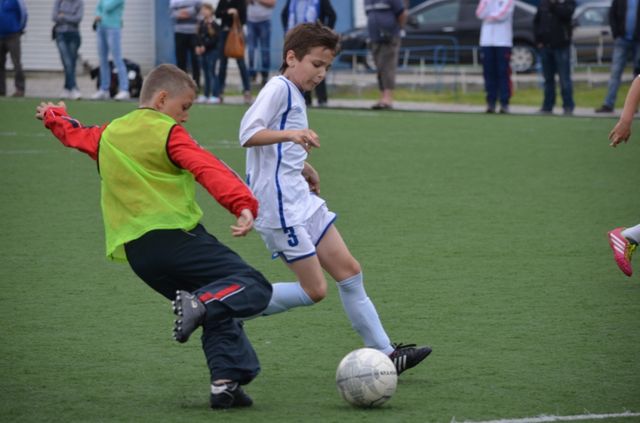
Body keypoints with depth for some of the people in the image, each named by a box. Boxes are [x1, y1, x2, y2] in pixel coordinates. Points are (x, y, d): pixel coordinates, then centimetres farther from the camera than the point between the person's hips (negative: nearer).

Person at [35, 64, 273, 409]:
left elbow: (75, 135, 40)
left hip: (136, 250, 7)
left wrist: (55, 117, 63)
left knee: (218, 315, 15)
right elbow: (210, 171, -16)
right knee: (254, 288, -10)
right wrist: (244, 205, -29)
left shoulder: (107, 135, 19)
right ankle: (202, 302, -36)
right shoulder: (168, 134, -1)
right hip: (176, 235, -7)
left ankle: (225, 380, -3)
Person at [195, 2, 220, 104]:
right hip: (204, 51, 7)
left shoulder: (214, 25, -12)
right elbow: (199, 36, 11)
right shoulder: (201, 23, 9)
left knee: (211, 72, -7)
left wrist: (204, 46, -18)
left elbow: (214, 39, -16)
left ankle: (215, 95, -4)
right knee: (206, 72, 13)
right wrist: (197, 46, -4)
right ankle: (206, 95, 19)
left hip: (212, 51, -7)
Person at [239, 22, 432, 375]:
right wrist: (289, 134, -40)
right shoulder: (278, 89, -12)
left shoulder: (294, 95, 18)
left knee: (348, 271, 8)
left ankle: (385, 354, 13)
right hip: (280, 209, -10)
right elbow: (248, 134, -27)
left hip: (302, 202, 10)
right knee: (314, 290, -9)